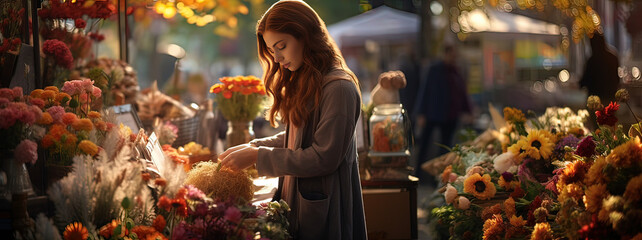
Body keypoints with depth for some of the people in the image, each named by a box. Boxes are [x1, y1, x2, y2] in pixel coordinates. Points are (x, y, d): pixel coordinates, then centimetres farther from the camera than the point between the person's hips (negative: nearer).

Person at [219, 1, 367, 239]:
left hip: (322, 213, -8)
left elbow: (323, 157, -21)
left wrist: (258, 156, -17)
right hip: (296, 202, 8)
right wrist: (253, 146, 2)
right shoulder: (302, 83, 11)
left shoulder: (338, 88, -18)